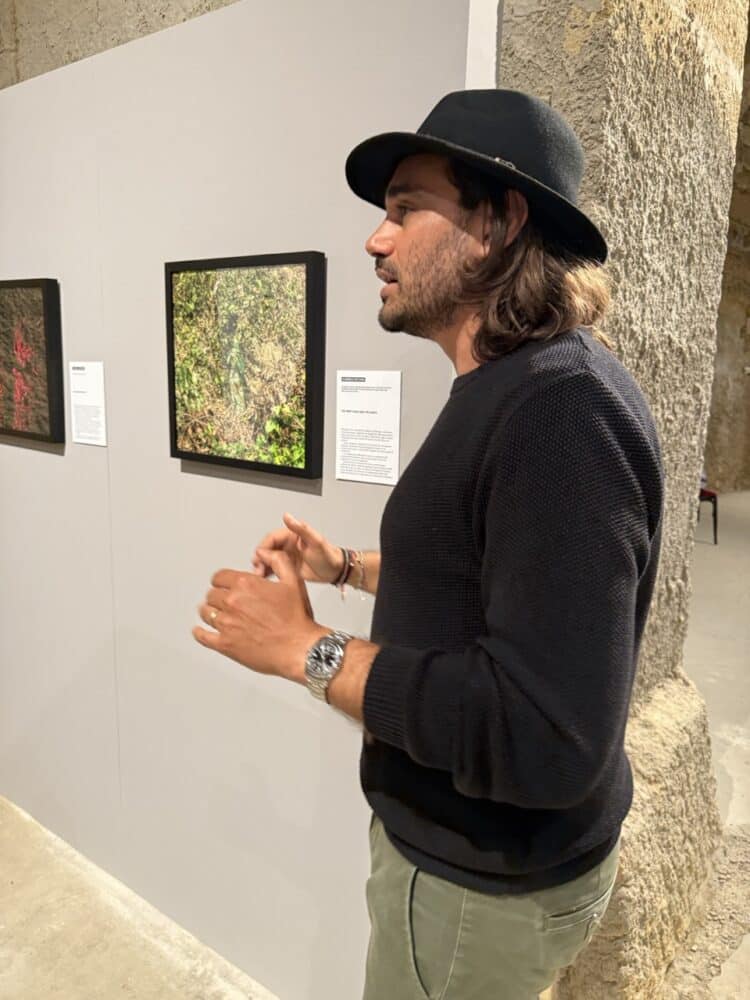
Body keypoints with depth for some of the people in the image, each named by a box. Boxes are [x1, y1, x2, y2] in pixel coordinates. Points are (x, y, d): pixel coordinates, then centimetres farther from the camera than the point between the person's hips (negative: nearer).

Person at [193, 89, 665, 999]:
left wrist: (304, 648, -27)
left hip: (484, 883, -9)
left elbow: (547, 738, -34)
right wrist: (345, 566, 9)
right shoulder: (505, 390, 6)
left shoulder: (562, 411, -30)